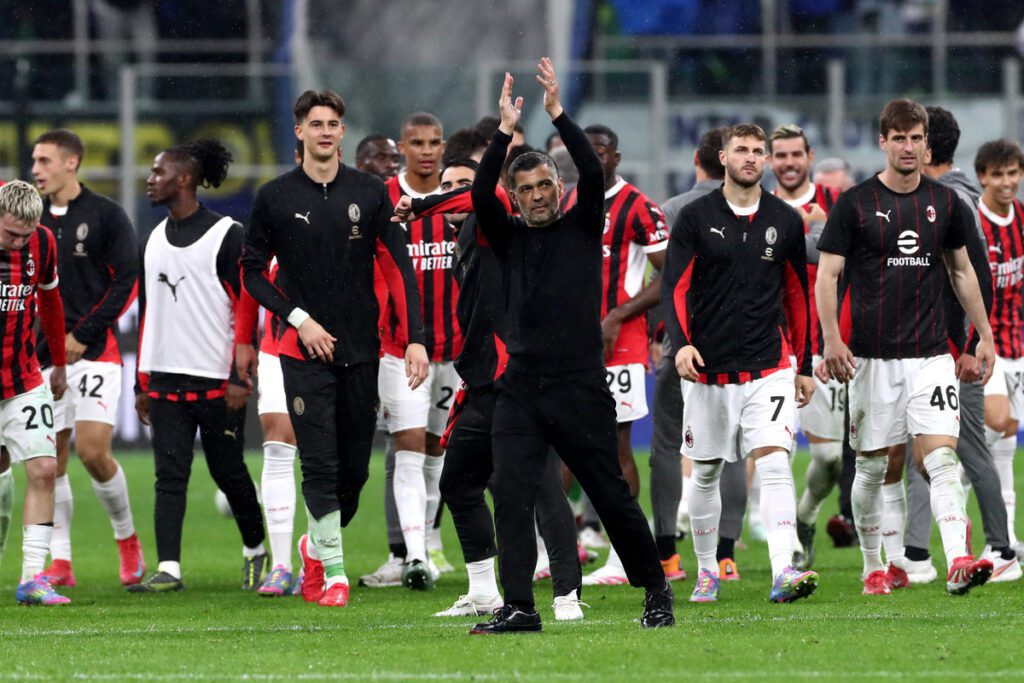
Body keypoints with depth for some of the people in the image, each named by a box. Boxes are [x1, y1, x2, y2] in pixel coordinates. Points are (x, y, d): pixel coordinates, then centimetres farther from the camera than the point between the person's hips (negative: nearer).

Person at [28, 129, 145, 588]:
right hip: (43, 356, 5)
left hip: (94, 353, -5)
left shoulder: (106, 215, -2)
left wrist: (82, 335, -11)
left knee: (93, 451, -14)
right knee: (51, 460, 2)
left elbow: (127, 282, -7)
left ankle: (127, 539, 8)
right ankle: (59, 562, 7)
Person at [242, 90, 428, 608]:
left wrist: (415, 339, -7)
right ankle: (333, 572, -1)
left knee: (356, 468, 5)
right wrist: (300, 319, -7)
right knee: (321, 465, -9)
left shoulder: (369, 193, 3)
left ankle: (317, 546, 29)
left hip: (361, 350, 2)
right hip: (304, 351, -2)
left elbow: (397, 268, 2)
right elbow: (253, 271, 5)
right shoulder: (275, 197, 0)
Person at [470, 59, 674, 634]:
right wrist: (506, 132, -15)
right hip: (522, 387, 2)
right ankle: (519, 608, -12)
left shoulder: (582, 228, 5)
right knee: (511, 493, -12)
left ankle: (656, 591, 21)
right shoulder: (510, 237, 11)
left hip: (580, 386, -2)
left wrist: (558, 114, -16)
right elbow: (481, 195, -6)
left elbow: (594, 173, -10)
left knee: (612, 495, 4)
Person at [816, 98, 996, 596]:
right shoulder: (854, 204, -2)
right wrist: (832, 340, -15)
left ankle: (958, 562, -26)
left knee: (942, 456, -14)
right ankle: (873, 569, 22)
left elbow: (961, 271, 19)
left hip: (931, 355, 1)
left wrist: (984, 337, 15)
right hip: (873, 358, -1)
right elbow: (826, 276, -3)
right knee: (871, 467, 6)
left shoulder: (945, 203, 7)